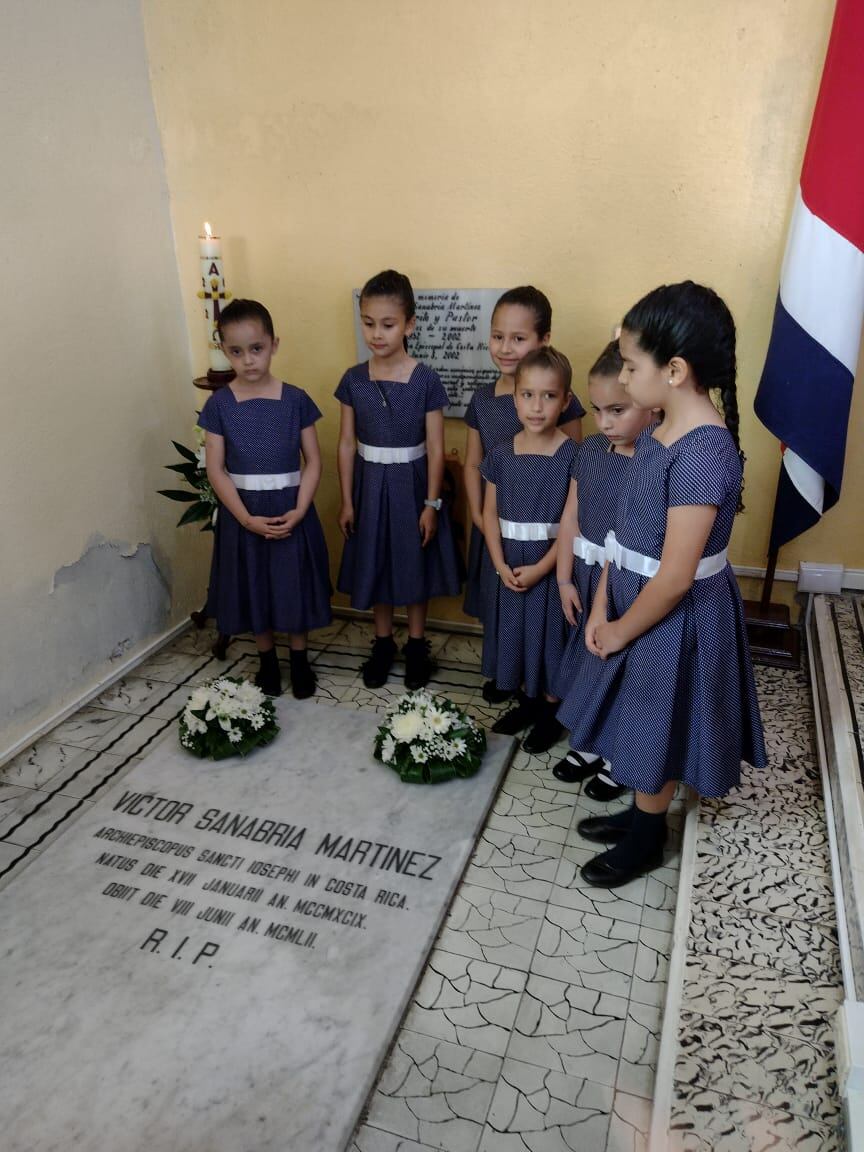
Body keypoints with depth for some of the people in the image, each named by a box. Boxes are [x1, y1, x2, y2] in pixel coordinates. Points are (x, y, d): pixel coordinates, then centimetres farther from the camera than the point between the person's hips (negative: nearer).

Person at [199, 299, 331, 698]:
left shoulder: (295, 400, -5)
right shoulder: (219, 404, -5)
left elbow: (313, 461, -3)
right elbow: (215, 469, -6)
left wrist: (299, 511, -15)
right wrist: (246, 518, -14)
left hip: (290, 510, 0)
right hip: (243, 514, 1)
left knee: (293, 586, 9)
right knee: (254, 589, 12)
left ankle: (299, 660, 30)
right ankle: (267, 661, 32)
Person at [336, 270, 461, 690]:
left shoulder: (426, 380, -11)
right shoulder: (353, 380, -4)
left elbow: (435, 448, -8)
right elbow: (346, 445, 1)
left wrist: (432, 504, -9)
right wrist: (346, 501, 1)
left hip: (411, 484, -2)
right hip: (371, 485, 2)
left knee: (414, 565, 11)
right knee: (376, 565, 13)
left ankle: (416, 644, 29)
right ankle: (383, 643, 31)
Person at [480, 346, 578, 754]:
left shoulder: (572, 456, -13)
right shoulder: (501, 454, -2)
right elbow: (490, 513, 2)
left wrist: (540, 568, -16)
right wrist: (501, 565, -8)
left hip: (552, 564, -4)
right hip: (509, 565, 4)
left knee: (549, 636, 8)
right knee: (516, 633, 16)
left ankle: (551, 710, 27)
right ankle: (526, 700, 36)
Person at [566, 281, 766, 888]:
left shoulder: (703, 453, -29)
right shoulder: (659, 432, 0)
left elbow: (675, 576, -27)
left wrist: (620, 632, -13)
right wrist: (601, 607, 3)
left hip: (676, 621, -8)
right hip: (641, 607, 8)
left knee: (659, 732, 13)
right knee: (644, 725, 24)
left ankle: (647, 840, 36)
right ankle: (641, 814, 46)